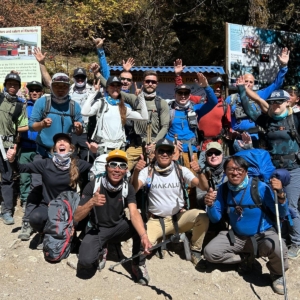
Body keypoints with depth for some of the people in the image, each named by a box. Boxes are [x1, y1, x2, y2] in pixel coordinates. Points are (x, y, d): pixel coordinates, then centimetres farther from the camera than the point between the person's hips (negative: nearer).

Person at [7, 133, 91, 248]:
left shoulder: (77, 164, -5)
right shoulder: (46, 164, -6)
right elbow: (22, 168, -6)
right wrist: (12, 160, -26)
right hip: (48, 205, 0)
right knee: (35, 218, -32)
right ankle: (45, 235, 8)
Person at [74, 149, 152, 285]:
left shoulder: (128, 188, -11)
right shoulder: (93, 186, -18)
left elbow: (134, 213, -28)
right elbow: (77, 217, -19)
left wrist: (144, 236, -47)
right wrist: (91, 202, -40)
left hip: (118, 228, 2)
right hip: (97, 230, -1)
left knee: (139, 226, -29)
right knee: (85, 261, -29)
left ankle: (138, 265, -6)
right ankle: (100, 253, 8)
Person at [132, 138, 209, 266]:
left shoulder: (181, 170, -3)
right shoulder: (148, 171, -5)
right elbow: (133, 190, -19)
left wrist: (199, 172, -33)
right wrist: (136, 171, -38)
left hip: (179, 217, 2)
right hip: (156, 221, -1)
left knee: (202, 216, -27)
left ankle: (195, 250, -1)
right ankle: (156, 240, 9)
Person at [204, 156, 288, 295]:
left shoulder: (260, 187, -19)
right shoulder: (223, 189, -7)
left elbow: (281, 215, -16)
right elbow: (215, 218, -4)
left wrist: (280, 194, -34)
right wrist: (210, 205, -25)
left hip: (263, 235, -3)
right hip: (236, 236, 4)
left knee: (277, 248, -36)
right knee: (210, 252, -14)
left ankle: (277, 273, 1)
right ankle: (244, 258, 12)